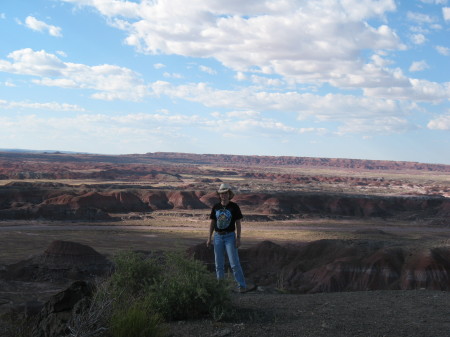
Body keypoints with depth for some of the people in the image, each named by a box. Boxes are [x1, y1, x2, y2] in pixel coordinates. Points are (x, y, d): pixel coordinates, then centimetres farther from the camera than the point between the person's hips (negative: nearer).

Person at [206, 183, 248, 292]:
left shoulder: (234, 207, -7)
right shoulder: (216, 207, 3)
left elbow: (238, 223, -6)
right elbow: (212, 223, 8)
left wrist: (238, 238, -13)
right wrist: (209, 238, 3)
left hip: (230, 236, -4)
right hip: (218, 237, 4)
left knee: (234, 263, -10)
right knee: (219, 263, 6)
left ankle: (242, 285, -4)